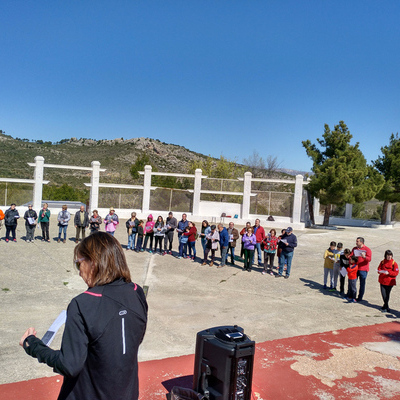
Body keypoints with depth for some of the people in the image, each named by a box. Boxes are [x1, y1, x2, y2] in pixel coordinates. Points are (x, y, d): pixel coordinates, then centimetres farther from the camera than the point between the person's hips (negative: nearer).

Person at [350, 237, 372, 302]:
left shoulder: (367, 249, -7)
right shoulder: (354, 248, 8)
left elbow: (369, 259, -15)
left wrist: (364, 257, -34)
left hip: (363, 269, -5)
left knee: (362, 284, 2)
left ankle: (360, 297, 10)